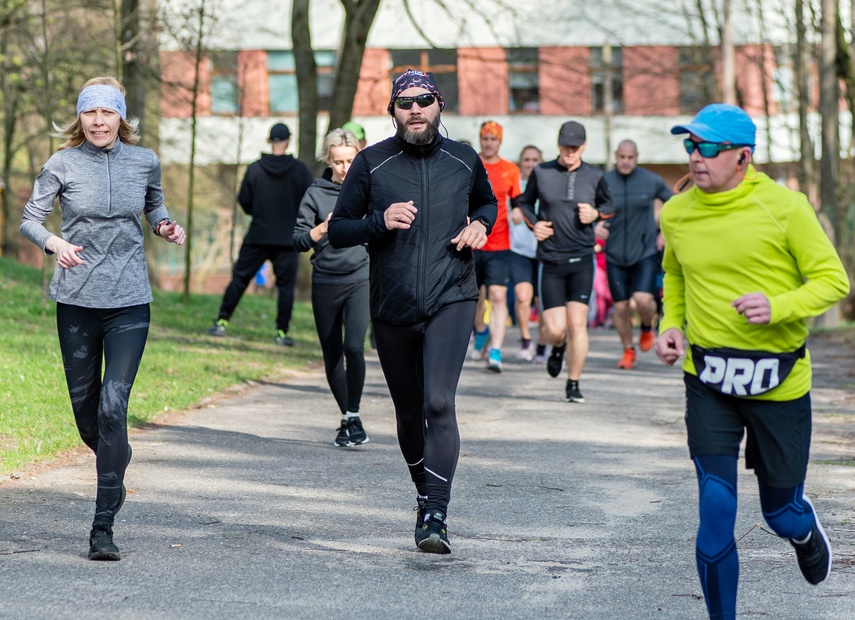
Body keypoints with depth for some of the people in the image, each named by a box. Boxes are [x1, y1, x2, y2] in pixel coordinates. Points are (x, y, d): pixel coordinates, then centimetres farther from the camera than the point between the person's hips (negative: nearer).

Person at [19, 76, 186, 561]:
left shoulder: (144, 162, 4)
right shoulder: (63, 164, -1)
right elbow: (30, 218, -1)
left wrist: (166, 227, -1)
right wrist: (54, 242, -22)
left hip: (130, 303, -1)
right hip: (77, 301, 1)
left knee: (113, 407, -13)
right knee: (85, 411, 9)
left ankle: (104, 526, -11)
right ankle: (116, 466, 43)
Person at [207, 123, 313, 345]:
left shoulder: (255, 168, -4)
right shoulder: (300, 170, -5)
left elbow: (244, 201, -1)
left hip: (258, 237, 1)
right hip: (288, 239, -1)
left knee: (239, 278, 10)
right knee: (286, 285, 6)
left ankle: (221, 322, 10)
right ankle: (282, 332, 3)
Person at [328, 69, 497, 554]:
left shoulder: (464, 161, 5)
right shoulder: (372, 164, 1)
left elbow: (487, 202, 26)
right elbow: (337, 231, 2)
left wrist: (479, 224, 3)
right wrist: (380, 222, -16)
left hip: (451, 300, -2)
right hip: (392, 309, 2)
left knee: (438, 402, -20)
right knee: (409, 414, 12)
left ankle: (436, 517, -24)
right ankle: (425, 495, 36)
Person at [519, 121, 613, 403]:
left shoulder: (594, 176, 4)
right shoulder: (541, 173, 3)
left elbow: (608, 204, 20)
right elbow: (525, 202, 18)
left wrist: (596, 214, -2)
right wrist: (534, 223, -1)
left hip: (582, 258, 0)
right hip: (550, 260, 0)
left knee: (577, 322, -7)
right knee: (555, 329, -5)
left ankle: (573, 385, 5)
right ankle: (557, 348, 34)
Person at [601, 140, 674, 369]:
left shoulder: (652, 181, -2)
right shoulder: (604, 182, -2)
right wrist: (596, 227, -11)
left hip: (646, 252, -1)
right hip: (615, 255, 1)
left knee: (643, 299, -19)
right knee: (621, 307, 4)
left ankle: (647, 328, 16)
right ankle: (628, 351, 24)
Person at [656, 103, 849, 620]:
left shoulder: (784, 206, -10)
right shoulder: (677, 214, 1)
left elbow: (833, 279, -7)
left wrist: (779, 307, -23)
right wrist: (672, 325, 4)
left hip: (778, 381, -2)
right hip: (708, 381, 2)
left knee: (781, 511, 12)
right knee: (716, 510, -10)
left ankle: (805, 529, 50)